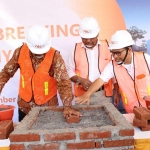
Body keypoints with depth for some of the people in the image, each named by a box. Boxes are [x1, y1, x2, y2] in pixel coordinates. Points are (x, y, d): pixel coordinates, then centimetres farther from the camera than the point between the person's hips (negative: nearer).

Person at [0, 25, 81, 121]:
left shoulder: (54, 56, -21)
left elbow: (64, 82, -25)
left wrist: (67, 106, -36)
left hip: (47, 106, -3)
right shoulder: (21, 52, -12)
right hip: (24, 105, 3)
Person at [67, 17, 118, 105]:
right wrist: (80, 80, -13)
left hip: (104, 94, 0)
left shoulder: (107, 47, 0)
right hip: (82, 94, 0)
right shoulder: (76, 50, 2)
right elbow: (69, 71, 5)